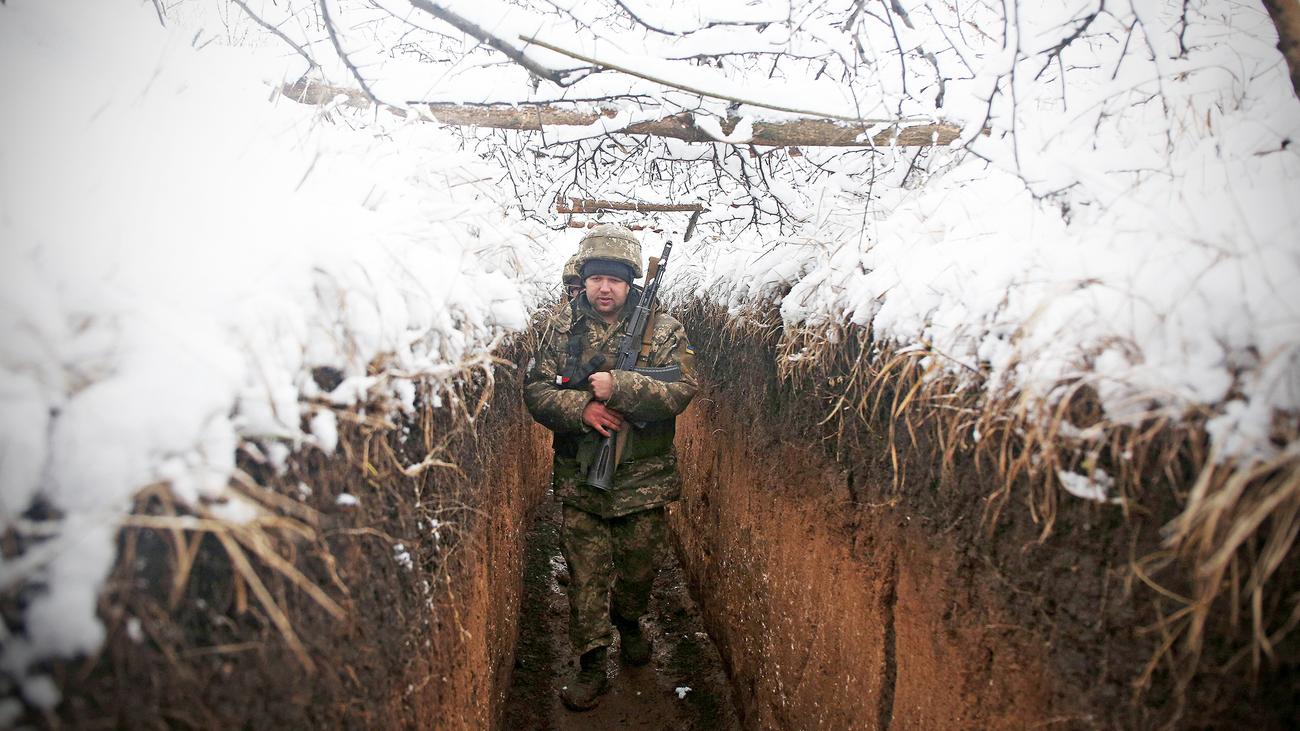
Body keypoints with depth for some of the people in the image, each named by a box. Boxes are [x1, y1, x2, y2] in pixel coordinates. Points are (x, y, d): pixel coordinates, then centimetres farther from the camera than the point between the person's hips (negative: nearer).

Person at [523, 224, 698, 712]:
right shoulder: (561, 332, 3)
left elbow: (681, 389, -15)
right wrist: (582, 409, -18)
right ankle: (592, 667, 18)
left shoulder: (663, 330, -3)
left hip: (644, 481, 0)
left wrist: (619, 387, -26)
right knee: (586, 575, 5)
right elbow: (536, 391, 0)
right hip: (580, 482, 1)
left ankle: (628, 622, 46)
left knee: (639, 568, 17)